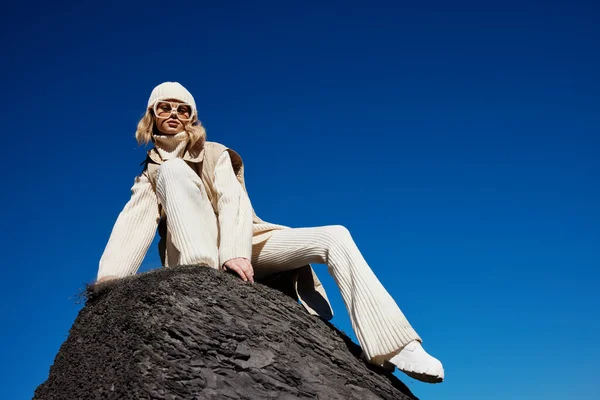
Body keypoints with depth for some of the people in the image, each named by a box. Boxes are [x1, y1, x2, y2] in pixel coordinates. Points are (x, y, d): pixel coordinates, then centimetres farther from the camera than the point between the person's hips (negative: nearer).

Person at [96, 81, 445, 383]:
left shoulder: (215, 154, 12)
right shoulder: (150, 176, 15)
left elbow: (232, 200, -8)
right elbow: (132, 227, -4)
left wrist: (235, 251, -29)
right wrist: (107, 281, -23)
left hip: (242, 247, 1)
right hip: (196, 254, -1)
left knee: (334, 237, -18)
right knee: (174, 170, -21)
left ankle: (395, 345, -25)